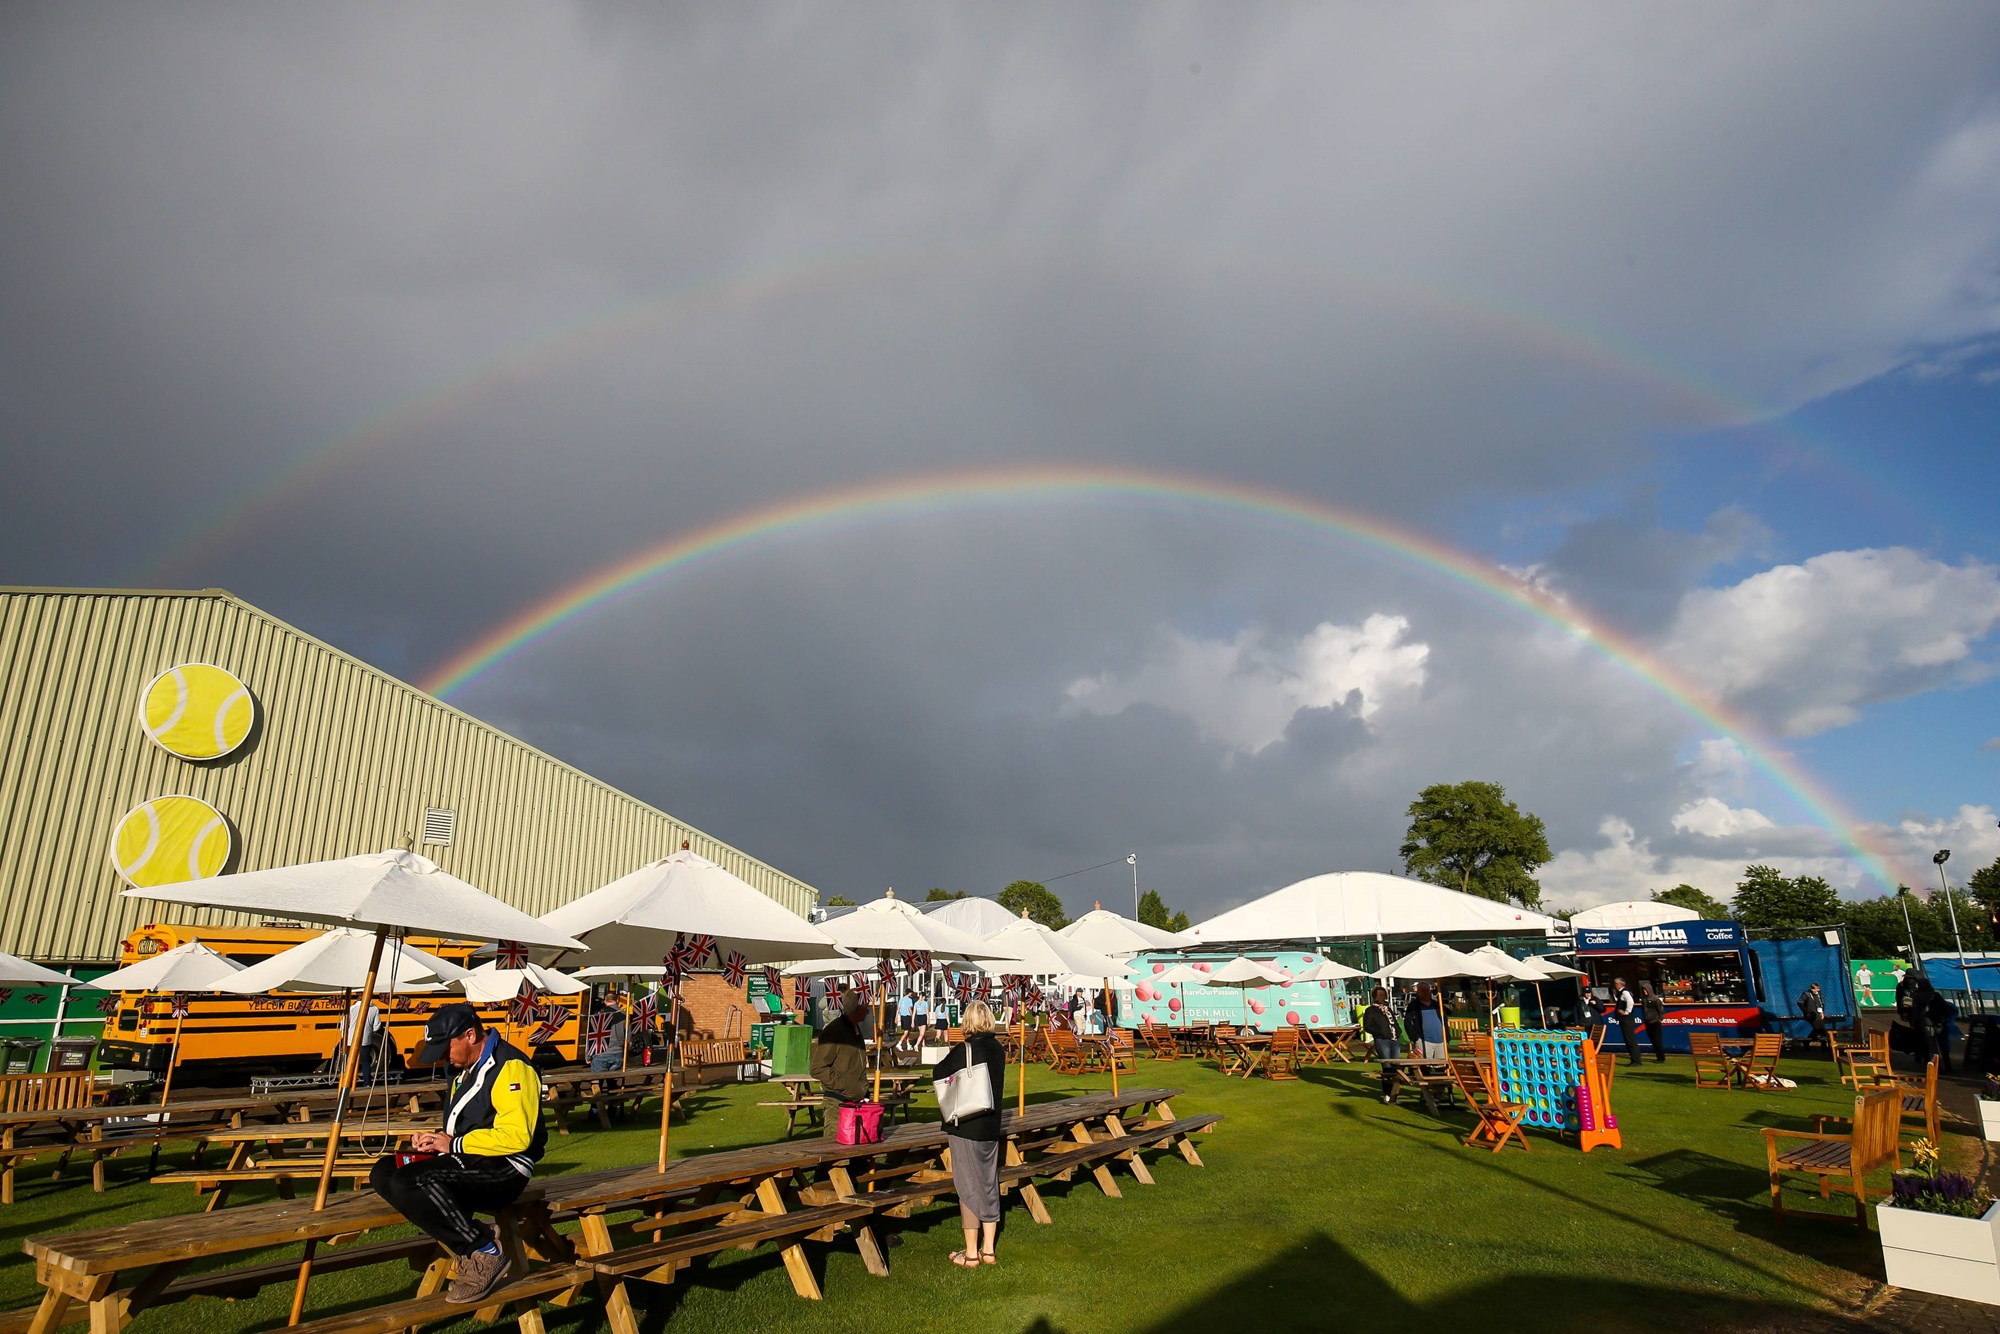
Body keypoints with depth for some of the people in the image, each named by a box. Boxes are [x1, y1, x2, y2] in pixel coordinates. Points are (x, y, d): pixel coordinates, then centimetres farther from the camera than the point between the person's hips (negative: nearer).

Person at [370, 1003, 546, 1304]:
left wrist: (454, 1145, -15)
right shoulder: (466, 1069, 18)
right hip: (468, 1163, 11)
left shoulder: (511, 1067, -15)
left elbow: (515, 1137, -23)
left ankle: (485, 1253, -15)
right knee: (383, 1173, 1)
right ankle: (468, 1238, -5)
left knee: (410, 1181, -27)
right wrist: (434, 1139, 5)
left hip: (505, 1169, -11)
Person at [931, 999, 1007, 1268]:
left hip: (966, 1127, -6)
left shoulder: (964, 1050, -17)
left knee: (968, 1187, 2)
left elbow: (938, 1073, -8)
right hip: (991, 1126, 6)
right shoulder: (998, 1049, 2)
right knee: (989, 1185, 13)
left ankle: (971, 1254, 10)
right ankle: (988, 1250, 22)